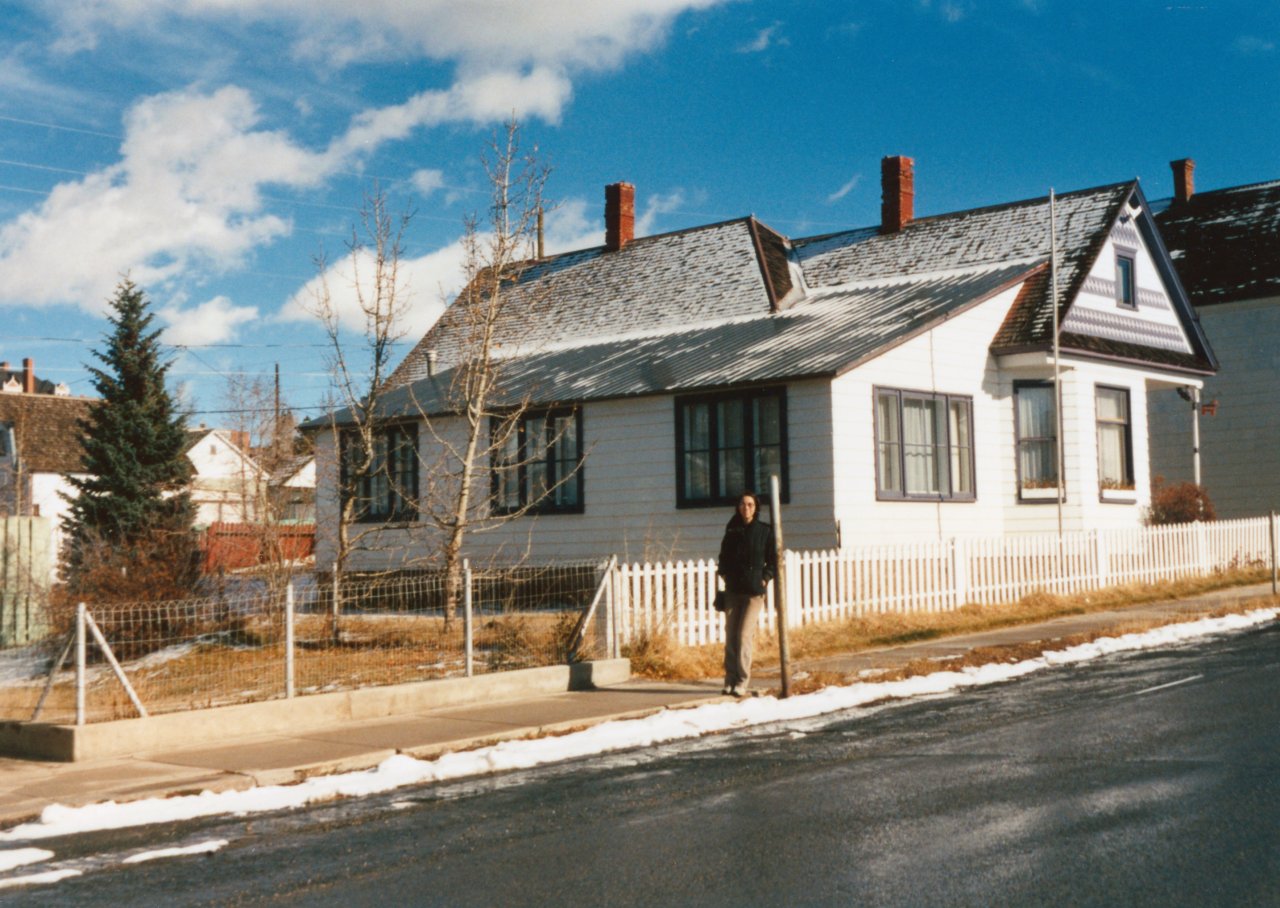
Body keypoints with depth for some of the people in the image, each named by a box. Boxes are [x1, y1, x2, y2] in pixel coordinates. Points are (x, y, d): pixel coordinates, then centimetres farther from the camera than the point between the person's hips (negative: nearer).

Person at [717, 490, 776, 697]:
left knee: (744, 636, -10)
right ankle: (730, 680, 9)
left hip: (754, 592, -3)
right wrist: (724, 573, 7)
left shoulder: (765, 531, 1)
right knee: (730, 637, 3)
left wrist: (765, 578, -4)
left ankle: (742, 682, -6)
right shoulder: (732, 530, 10)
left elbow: (773, 560, 6)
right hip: (733, 591, 3)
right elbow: (724, 556, 22)